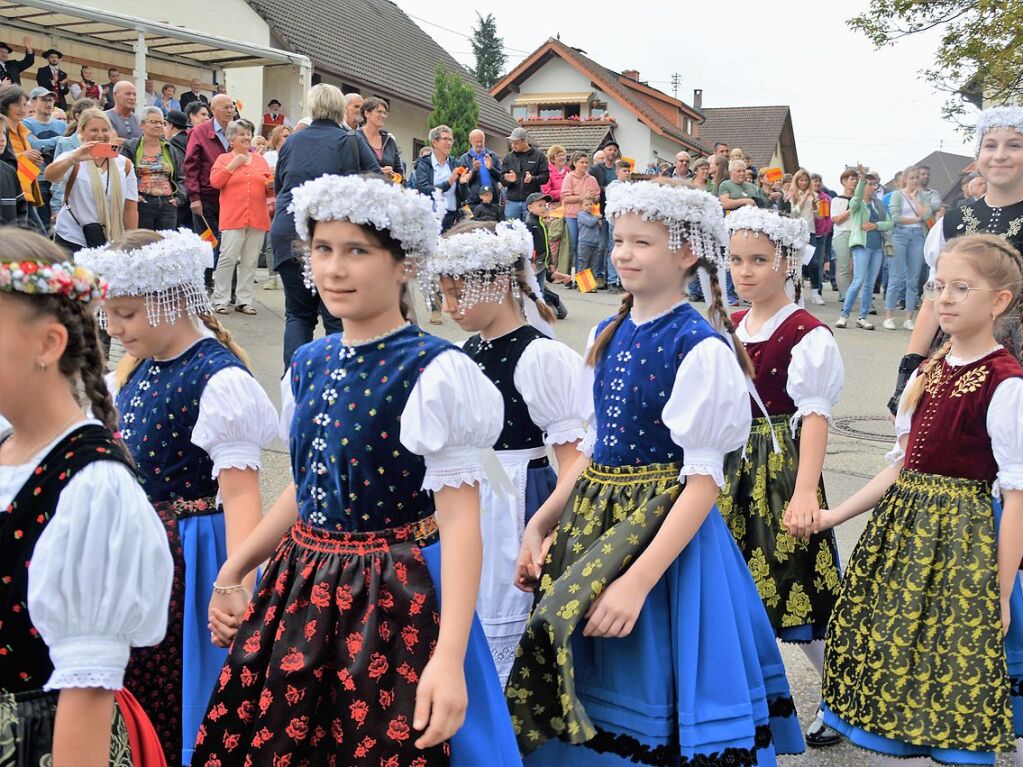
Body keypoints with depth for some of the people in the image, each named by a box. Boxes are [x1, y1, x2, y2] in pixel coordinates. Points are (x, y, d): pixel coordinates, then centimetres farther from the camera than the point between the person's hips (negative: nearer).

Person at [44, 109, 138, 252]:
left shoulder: (124, 164, 8)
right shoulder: (73, 161, 0)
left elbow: (130, 208, 8)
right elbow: (50, 176, -21)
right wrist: (74, 158, -39)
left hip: (112, 243, 2)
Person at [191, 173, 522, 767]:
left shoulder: (435, 371, -15)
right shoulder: (309, 364, 6)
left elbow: (459, 518, -19)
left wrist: (449, 657, -26)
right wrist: (234, 571, 18)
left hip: (393, 596, -6)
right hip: (302, 587, 7)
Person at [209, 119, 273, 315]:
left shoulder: (259, 159, 18)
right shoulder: (224, 159, 8)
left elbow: (269, 189, 20)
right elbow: (215, 182, -6)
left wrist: (271, 186, -2)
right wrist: (233, 165, -7)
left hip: (258, 218, 4)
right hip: (233, 217, -4)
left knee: (250, 261, 5)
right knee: (228, 258, -10)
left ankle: (244, 301, 11)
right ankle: (220, 300, -2)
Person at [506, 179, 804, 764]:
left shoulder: (700, 348, -15)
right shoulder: (607, 335, 8)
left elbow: (702, 481, -18)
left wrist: (638, 581, -25)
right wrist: (541, 523, 4)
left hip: (669, 527, -7)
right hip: (593, 522, 7)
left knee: (649, 714, 4)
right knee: (580, 704, 16)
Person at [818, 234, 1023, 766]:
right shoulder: (926, 374, 9)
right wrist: (837, 515, 9)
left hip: (960, 538, -7)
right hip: (901, 528, 8)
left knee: (952, 680, 0)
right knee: (888, 657, 13)